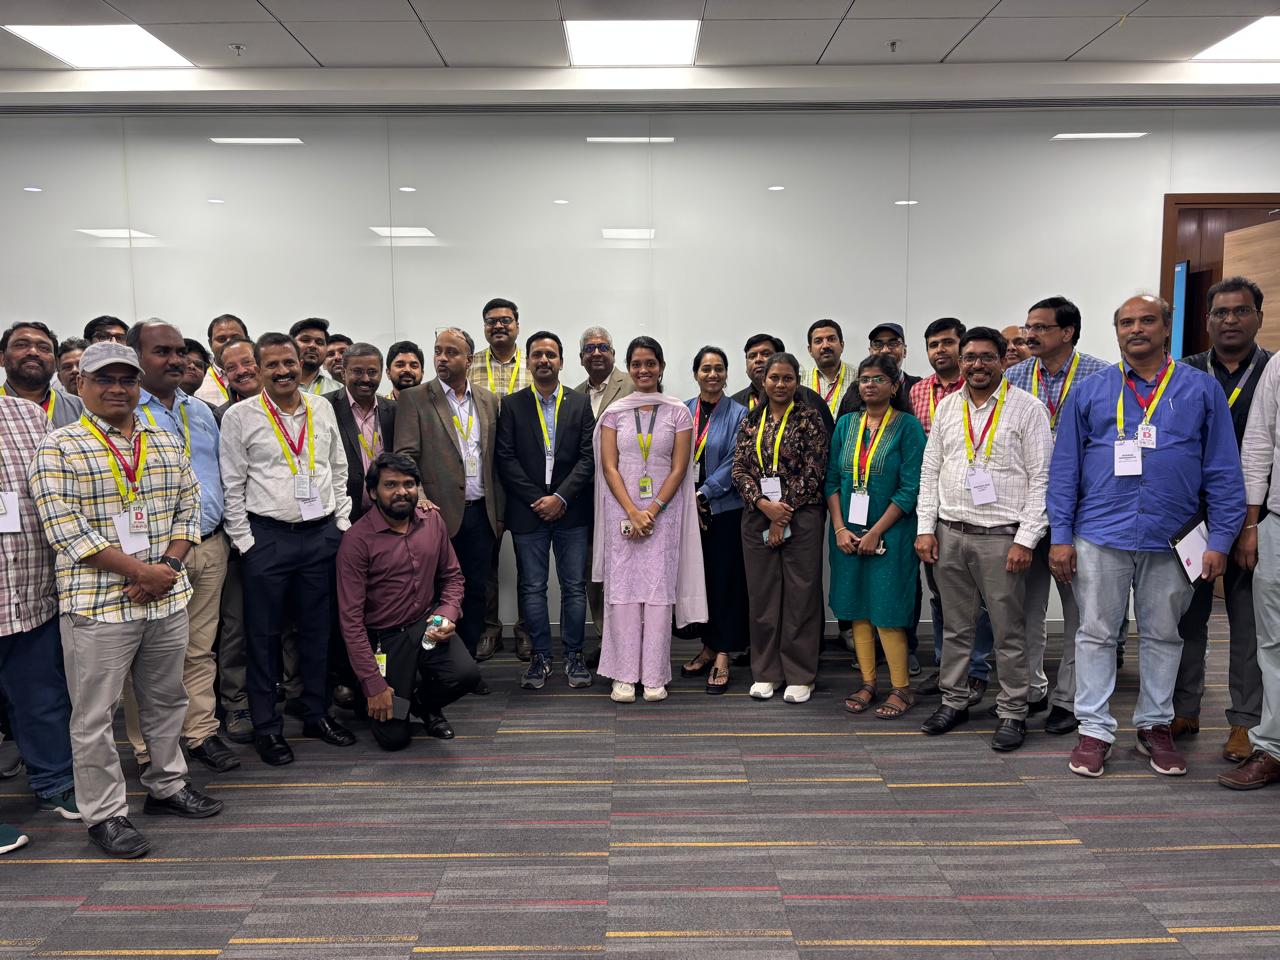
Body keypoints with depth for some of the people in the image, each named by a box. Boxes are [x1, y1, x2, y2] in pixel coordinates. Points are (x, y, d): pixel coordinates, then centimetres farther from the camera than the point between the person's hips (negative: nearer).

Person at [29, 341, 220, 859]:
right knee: (95, 714, 5)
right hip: (97, 603, -5)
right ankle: (104, 813, 19)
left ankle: (166, 785, 33)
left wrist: (167, 568, -6)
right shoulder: (59, 448, -6)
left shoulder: (167, 444, 10)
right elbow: (65, 529, -14)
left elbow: (188, 509, 10)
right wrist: (140, 571, -17)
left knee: (166, 699, 17)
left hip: (167, 597, 5)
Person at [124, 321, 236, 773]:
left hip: (210, 546, 5)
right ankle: (150, 749, 15)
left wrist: (218, 526, 13)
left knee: (200, 649, 12)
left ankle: (201, 733, 23)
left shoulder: (200, 411, 15)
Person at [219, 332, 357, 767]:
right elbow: (232, 486, -3)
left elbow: (339, 469, 13)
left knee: (318, 627, 13)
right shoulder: (239, 417, -4)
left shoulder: (322, 409, 7)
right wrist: (244, 541, -6)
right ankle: (266, 726, 19)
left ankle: (317, 713, 28)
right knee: (264, 633, 6)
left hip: (322, 534, 3)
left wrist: (343, 523, 7)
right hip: (266, 537, -3)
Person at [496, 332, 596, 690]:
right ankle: (540, 657, 16)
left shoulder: (581, 403, 6)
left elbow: (588, 457, -1)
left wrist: (560, 497, -11)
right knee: (532, 588, 5)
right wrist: (536, 500, -9)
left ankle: (574, 656, 15)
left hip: (571, 512, 0)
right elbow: (505, 458, -1)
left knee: (574, 587, 4)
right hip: (528, 510, 0)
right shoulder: (512, 404, 5)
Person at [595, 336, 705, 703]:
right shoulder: (615, 412, 6)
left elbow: (679, 468, -1)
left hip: (663, 511, -1)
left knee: (659, 590, -1)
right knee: (622, 590, 0)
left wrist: (652, 511, -10)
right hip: (622, 511, 1)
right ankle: (624, 676, 8)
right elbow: (609, 467, 0)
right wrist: (633, 512, -11)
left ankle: (654, 677, 7)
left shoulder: (678, 412, 4)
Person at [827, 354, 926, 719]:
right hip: (848, 533, 4)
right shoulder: (846, 424, 8)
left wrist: (876, 533, -14)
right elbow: (832, 479, 6)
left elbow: (910, 487, -11)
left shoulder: (908, 426, -5)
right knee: (857, 609, 8)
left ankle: (901, 688, 11)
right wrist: (840, 529, -5)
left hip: (890, 533, -4)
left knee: (886, 611, -3)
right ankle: (868, 684, 19)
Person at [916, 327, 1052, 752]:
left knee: (1009, 631, 4)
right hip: (949, 533, 4)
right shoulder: (947, 407, 10)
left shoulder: (1026, 408, -4)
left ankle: (1012, 713, 17)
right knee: (955, 626, 14)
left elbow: (1040, 478, -7)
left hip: (1001, 536, -4)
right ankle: (954, 701, 27)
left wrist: (1025, 539, -12)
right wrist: (925, 528, 4)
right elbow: (930, 472, 12)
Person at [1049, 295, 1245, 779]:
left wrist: (1220, 540, -3)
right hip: (1100, 536, 0)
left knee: (1162, 635, 12)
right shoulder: (1090, 391, 5)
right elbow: (1065, 468, 3)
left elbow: (1223, 471, 3)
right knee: (1096, 634, 5)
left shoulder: (1201, 389, 5)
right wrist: (1061, 537, -3)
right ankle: (1094, 729, 15)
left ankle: (1155, 726, 27)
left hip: (1171, 540, 1)